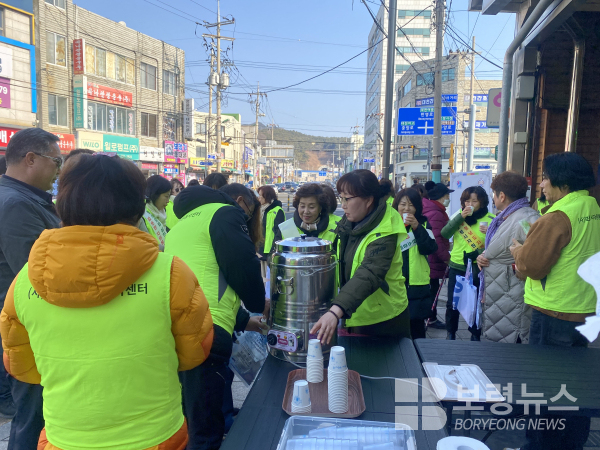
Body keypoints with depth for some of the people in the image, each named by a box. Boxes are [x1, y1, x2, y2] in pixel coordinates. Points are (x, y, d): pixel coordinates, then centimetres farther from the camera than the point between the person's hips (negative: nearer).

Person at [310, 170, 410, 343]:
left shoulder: (384, 234, -25)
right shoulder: (349, 223, 0)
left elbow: (369, 276, -39)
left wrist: (336, 311, -51)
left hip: (384, 322, -7)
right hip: (357, 316, 7)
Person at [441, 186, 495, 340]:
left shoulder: (491, 220, -6)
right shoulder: (459, 215, 2)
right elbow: (444, 234, -11)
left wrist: (490, 233, -24)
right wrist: (461, 216, -18)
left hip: (478, 269, -2)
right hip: (457, 267, 2)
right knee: (452, 303, 7)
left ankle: (475, 335, 29)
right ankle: (450, 333, 26)